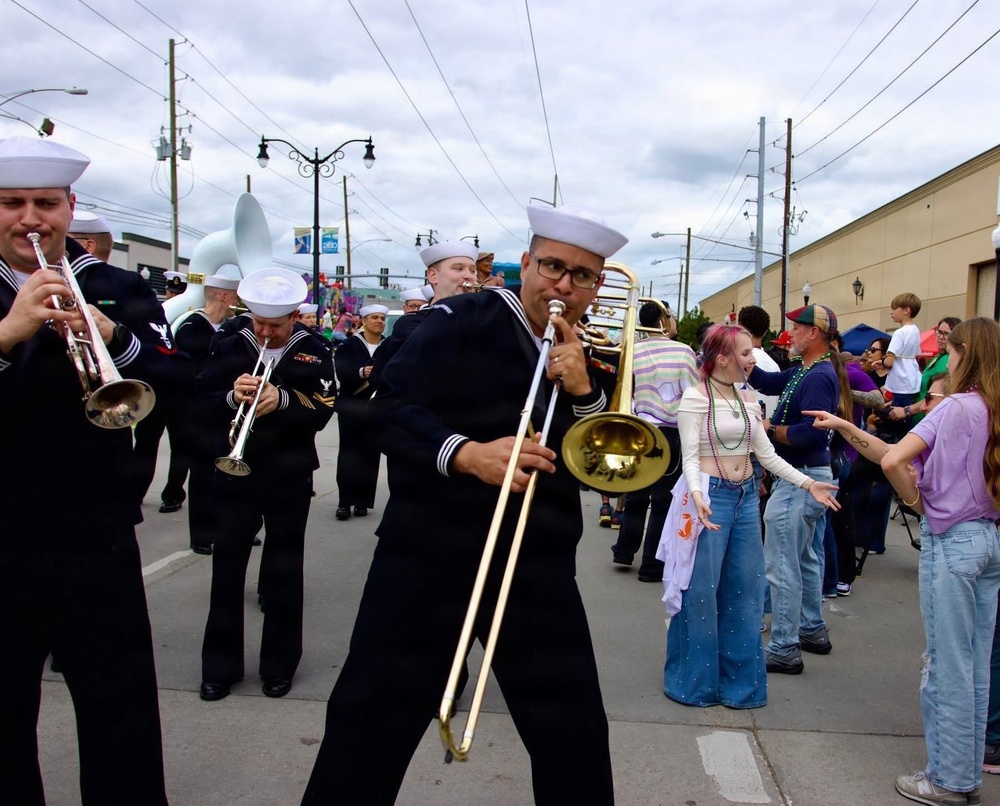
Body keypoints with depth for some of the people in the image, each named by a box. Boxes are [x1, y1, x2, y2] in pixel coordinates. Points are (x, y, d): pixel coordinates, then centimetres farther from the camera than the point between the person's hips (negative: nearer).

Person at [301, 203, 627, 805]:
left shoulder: (590, 362, 9)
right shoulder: (464, 322, -4)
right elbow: (392, 405, -13)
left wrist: (582, 392, -12)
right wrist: (466, 453, -27)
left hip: (539, 570, 4)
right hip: (429, 559, -3)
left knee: (576, 733, 9)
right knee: (371, 725, 6)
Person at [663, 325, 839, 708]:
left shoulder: (748, 399, 9)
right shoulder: (695, 398, -10)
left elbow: (767, 454, 11)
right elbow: (690, 458, -14)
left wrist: (807, 483, 4)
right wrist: (697, 495, -31)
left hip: (746, 497, 7)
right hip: (710, 495, -7)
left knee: (746, 589, 11)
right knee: (702, 592, 1)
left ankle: (739, 677, 25)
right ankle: (695, 681, 17)